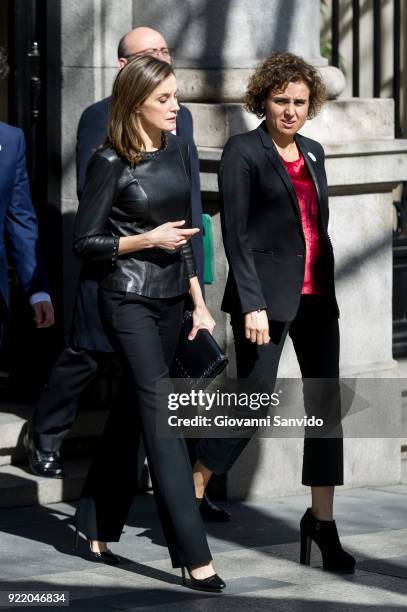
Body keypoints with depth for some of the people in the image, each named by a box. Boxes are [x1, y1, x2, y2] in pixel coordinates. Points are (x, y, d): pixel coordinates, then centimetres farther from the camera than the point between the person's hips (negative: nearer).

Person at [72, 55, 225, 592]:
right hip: (128, 300, -7)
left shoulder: (176, 150, 9)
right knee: (161, 415, -11)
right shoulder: (111, 163, -10)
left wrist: (200, 303, 15)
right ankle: (195, 558, -15)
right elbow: (85, 241, -7)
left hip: (169, 299, 7)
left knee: (132, 413, 13)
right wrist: (147, 240, -18)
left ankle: (97, 527, 26)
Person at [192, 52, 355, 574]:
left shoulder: (313, 153, 15)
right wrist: (252, 304, -16)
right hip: (267, 296, -6)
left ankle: (322, 521, 10)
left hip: (316, 296, 6)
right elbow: (235, 235, -10)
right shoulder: (243, 153, -5)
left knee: (326, 406, 3)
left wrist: (326, 286, 16)